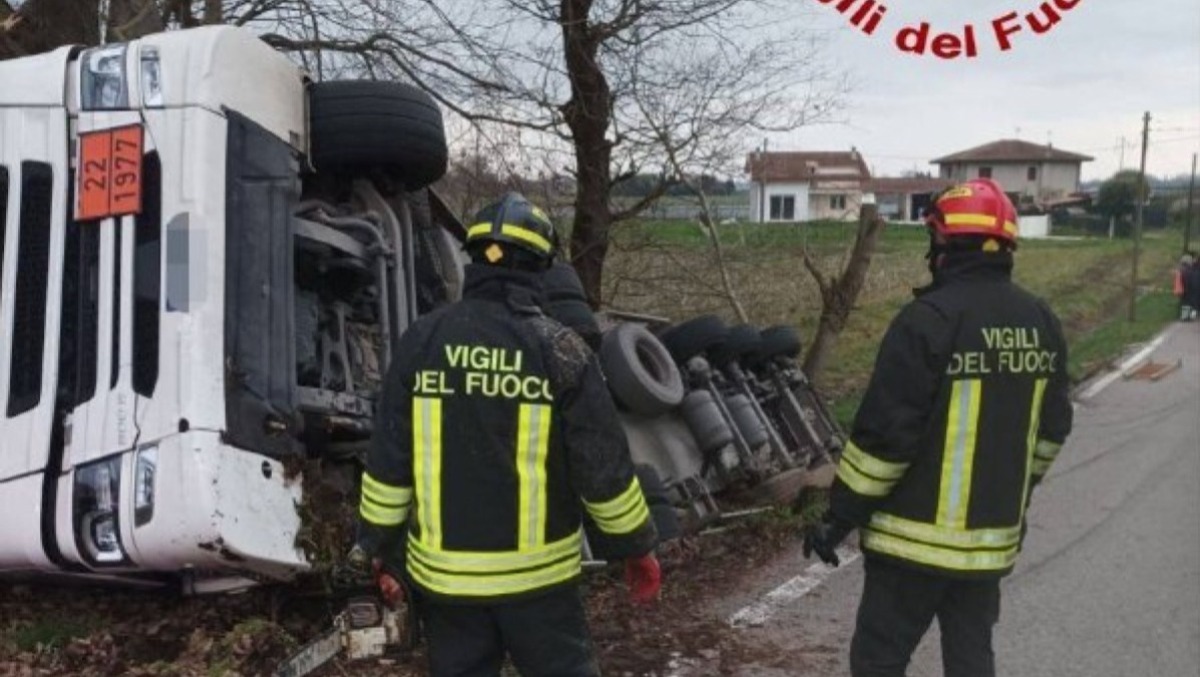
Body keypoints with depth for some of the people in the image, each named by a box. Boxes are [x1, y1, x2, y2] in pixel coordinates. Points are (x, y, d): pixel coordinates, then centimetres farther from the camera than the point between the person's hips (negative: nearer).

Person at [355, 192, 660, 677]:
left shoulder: (422, 341, -4)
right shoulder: (558, 348, -10)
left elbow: (389, 463, -2)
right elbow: (604, 467, -9)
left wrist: (383, 549, 10)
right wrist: (638, 548, 4)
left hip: (444, 573, 2)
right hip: (537, 573, -2)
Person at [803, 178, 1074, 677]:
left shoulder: (929, 318, -18)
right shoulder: (1041, 323, 4)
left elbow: (885, 432, -20)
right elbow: (1052, 428, 13)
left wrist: (840, 516, -11)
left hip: (920, 534, -7)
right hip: (993, 534, 7)